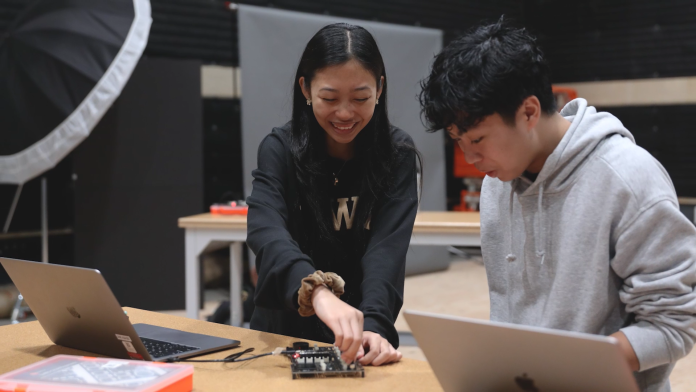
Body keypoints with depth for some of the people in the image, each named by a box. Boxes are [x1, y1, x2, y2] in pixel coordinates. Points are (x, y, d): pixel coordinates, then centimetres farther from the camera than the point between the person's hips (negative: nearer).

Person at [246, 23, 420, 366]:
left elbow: (387, 247, -16)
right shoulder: (279, 150, -7)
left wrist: (373, 325, -34)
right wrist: (317, 291, -43)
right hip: (281, 333, 0)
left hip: (360, 345, 0)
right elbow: (266, 232, -24)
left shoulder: (397, 155, -4)